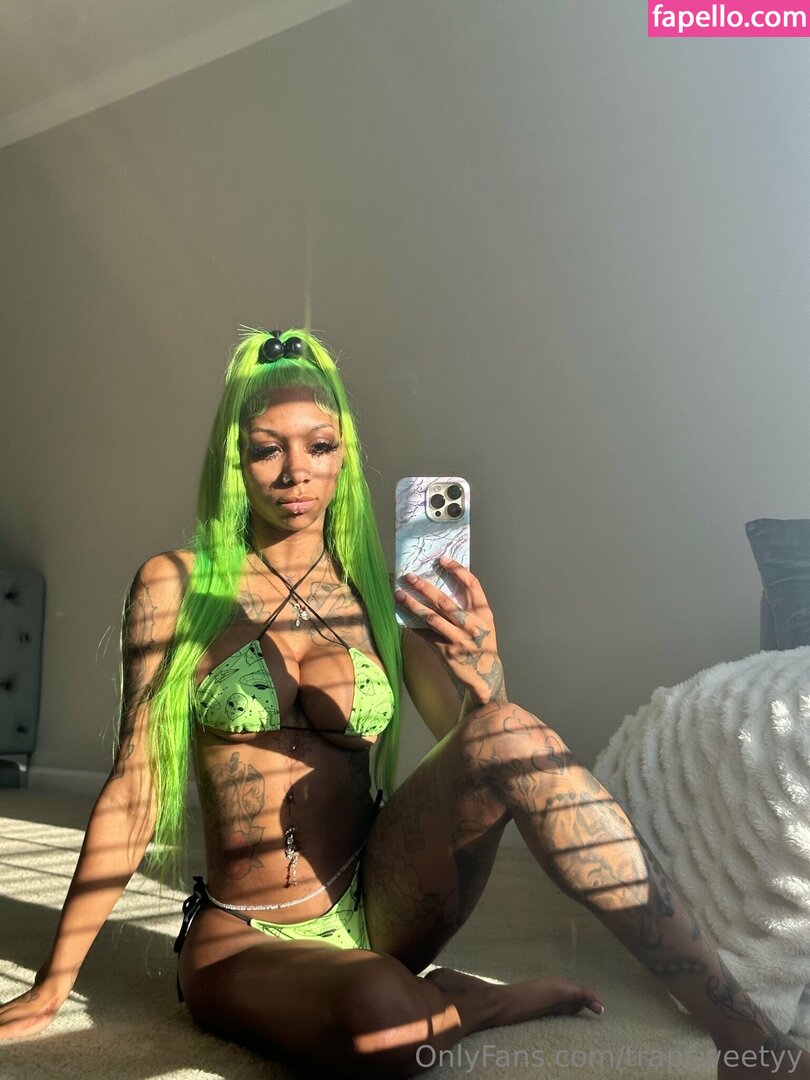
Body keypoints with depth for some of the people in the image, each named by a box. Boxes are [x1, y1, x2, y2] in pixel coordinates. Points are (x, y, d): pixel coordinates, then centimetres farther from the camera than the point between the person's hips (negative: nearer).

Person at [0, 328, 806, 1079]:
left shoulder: (384, 593, 4)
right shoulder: (176, 585, -2)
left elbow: (472, 739, -5)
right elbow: (134, 785, -1)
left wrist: (482, 679, -29)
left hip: (378, 909, 2)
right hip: (245, 941, -2)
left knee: (509, 733, -28)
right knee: (377, 1016, -39)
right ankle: (473, 1004, -5)